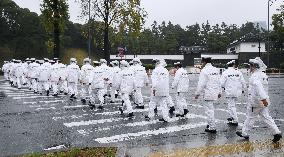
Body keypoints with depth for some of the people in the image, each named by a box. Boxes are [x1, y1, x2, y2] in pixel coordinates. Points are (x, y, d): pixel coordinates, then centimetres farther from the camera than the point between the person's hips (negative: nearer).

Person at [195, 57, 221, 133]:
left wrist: (197, 93, -8)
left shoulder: (204, 70, -14)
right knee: (210, 108, 22)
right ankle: (211, 123, 30)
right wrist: (219, 92, 23)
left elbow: (201, 84, -16)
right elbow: (218, 82, 15)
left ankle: (212, 128, 3)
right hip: (215, 93, 8)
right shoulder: (216, 70, 8)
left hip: (208, 93, -8)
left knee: (209, 110, -1)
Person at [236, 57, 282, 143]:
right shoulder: (263, 75, 11)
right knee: (266, 117, 9)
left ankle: (245, 133, 19)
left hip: (255, 101, -8)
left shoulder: (255, 76, -18)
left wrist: (263, 98, -39)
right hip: (263, 101, 8)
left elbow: (258, 87, -32)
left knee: (250, 117, 5)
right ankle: (277, 133, 3)